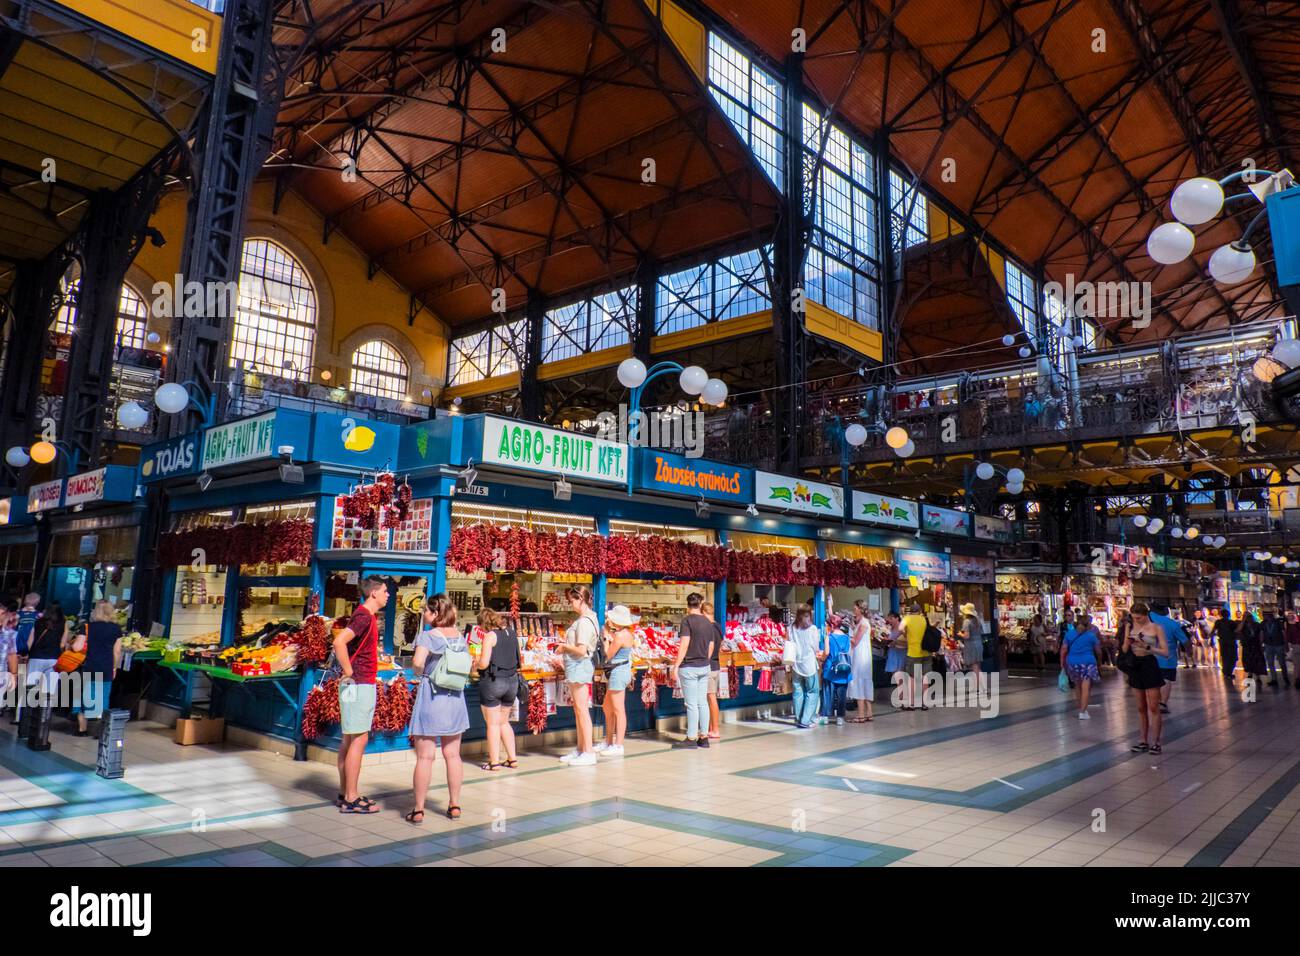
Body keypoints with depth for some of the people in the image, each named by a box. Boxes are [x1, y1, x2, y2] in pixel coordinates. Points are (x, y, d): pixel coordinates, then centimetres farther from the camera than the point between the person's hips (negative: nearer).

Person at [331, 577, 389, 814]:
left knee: (349, 739, 14)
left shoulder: (369, 616, 14)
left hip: (363, 684, 10)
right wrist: (349, 673, -22)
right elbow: (339, 642, -30)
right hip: (358, 685, -10)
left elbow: (349, 643, 29)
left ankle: (345, 793, 22)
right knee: (358, 739, -6)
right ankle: (351, 799, -1)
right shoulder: (364, 616, -17)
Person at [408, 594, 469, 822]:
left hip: (430, 696, -5)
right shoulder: (460, 637, 5)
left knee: (425, 757, 2)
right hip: (455, 697, 5)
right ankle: (454, 805, 20)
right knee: (453, 755, 13)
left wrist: (420, 673, -6)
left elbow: (417, 662, -26)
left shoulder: (427, 636, -12)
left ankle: (418, 810, 8)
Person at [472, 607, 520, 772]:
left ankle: (494, 762, 7)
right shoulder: (512, 632, 8)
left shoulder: (490, 635, -12)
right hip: (512, 680, 6)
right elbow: (520, 660, 12)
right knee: (504, 722, 18)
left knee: (493, 724, 4)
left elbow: (483, 663, -17)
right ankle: (512, 759, 17)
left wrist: (475, 665, 3)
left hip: (492, 682, -6)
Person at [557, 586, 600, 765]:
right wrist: (566, 646, 3)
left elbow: (581, 650, -24)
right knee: (578, 709, 16)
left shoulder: (584, 621, -19)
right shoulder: (589, 617, 11)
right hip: (577, 667, 10)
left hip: (579, 666, -10)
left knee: (582, 710, -5)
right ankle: (580, 749, 26)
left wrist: (564, 646, -9)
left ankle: (589, 752, 1)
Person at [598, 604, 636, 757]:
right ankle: (608, 742, 28)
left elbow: (608, 655, -12)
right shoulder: (628, 632, 9)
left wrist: (606, 636, -5)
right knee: (607, 708, 18)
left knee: (618, 710, -3)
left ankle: (618, 746, 3)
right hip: (621, 671, 11)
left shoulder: (619, 636, -20)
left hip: (618, 672, -11)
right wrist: (610, 633, 3)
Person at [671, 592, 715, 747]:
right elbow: (711, 647, 14)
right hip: (704, 667, 6)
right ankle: (704, 737, 14)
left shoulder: (687, 620, -12)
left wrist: (676, 666, -14)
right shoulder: (708, 623, 9)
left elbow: (684, 645, -17)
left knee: (691, 704, -2)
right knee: (702, 702, 11)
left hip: (689, 667, -6)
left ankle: (691, 738, 3)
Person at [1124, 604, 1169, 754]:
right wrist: (1128, 642, -12)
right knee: (1141, 708, 10)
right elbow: (1124, 650, 9)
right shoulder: (1131, 627, 7)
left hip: (1150, 665, -4)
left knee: (1153, 708, -3)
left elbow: (1165, 652, -9)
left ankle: (1155, 742, 5)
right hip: (1135, 666, 4)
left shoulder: (1156, 628, -5)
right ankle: (1144, 741, 17)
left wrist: (1148, 647, -21)